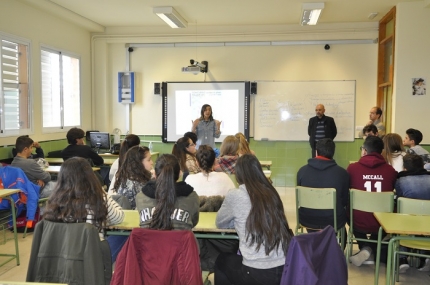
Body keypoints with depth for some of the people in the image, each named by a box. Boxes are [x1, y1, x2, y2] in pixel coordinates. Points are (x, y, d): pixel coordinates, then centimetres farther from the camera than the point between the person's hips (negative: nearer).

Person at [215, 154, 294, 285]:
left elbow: (220, 222, 11)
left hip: (257, 274, -5)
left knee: (221, 261, 27)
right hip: (284, 268, 5)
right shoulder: (271, 192, 6)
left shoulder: (235, 195, -6)